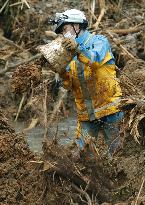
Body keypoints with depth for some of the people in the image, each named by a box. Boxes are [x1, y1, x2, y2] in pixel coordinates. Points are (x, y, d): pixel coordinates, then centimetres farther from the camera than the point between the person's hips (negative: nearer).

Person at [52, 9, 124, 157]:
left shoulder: (98, 41, 1)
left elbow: (96, 59, -23)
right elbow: (69, 85, 6)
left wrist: (78, 49, -38)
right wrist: (61, 70, -13)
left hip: (108, 107, -5)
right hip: (86, 114, 5)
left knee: (116, 150, 0)